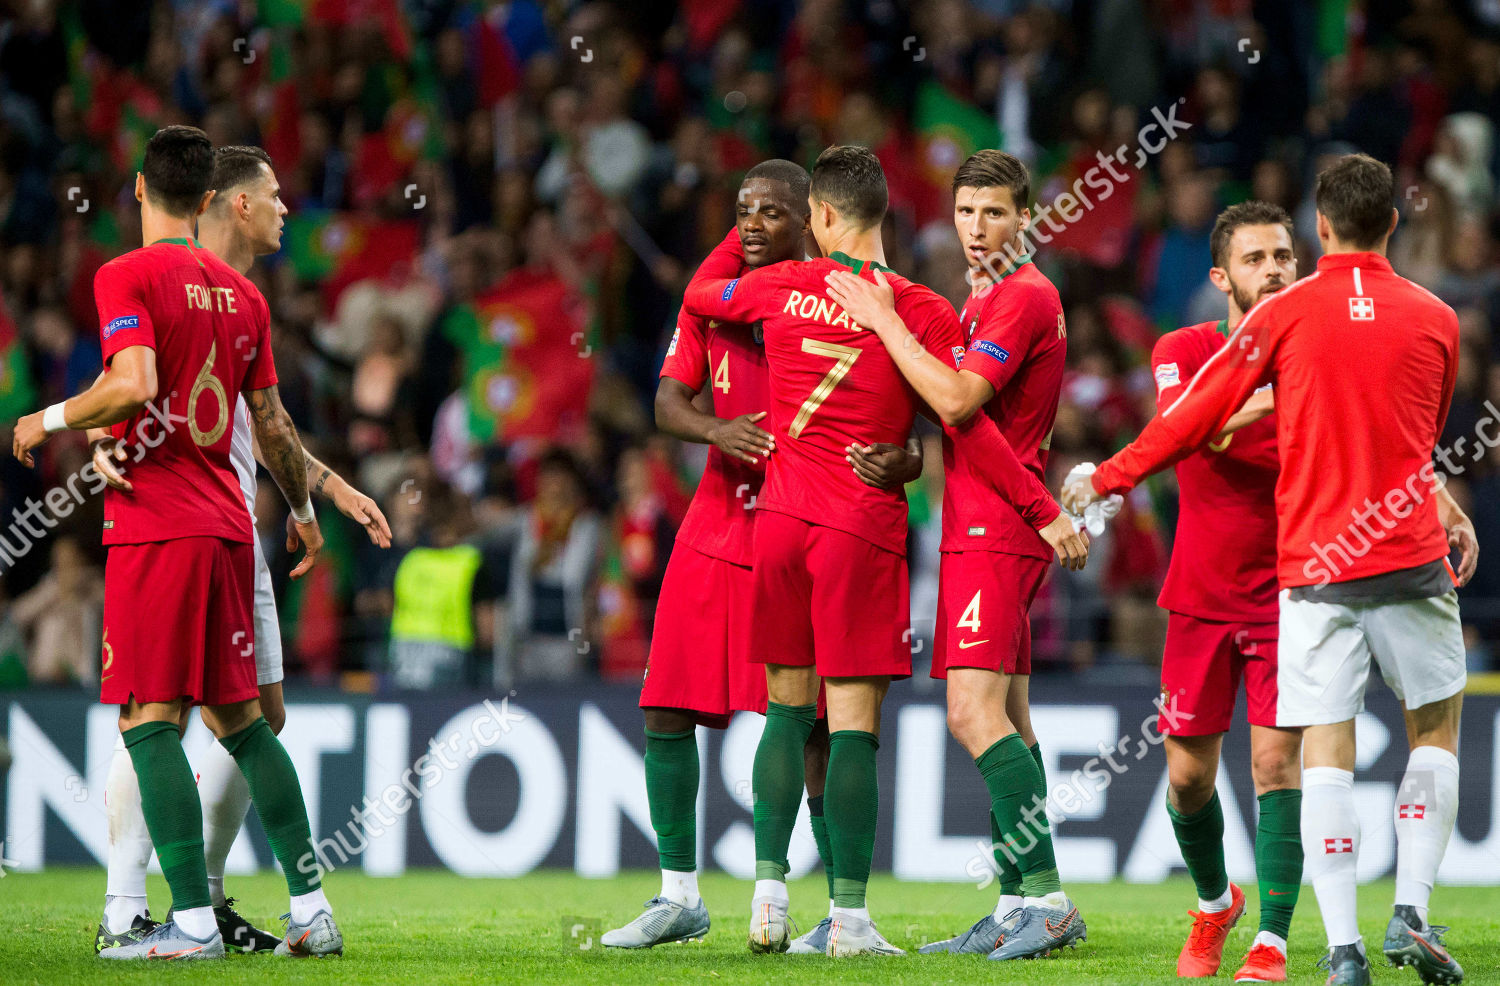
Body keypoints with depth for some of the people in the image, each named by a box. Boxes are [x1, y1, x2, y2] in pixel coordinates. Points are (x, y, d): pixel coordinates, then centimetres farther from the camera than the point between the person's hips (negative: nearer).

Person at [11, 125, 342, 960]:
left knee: (151, 720, -6)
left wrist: (50, 420, -5)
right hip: (227, 523, 7)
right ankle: (313, 910, 13)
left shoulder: (127, 277, -7)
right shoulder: (242, 294, 12)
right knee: (240, 718, 14)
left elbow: (134, 388, -21)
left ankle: (194, 922, -14)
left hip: (156, 527, -7)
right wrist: (303, 509, 31)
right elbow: (273, 424, 16)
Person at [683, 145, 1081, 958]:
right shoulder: (922, 312, -6)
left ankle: (768, 893, 5)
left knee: (787, 706, 13)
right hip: (863, 528, -3)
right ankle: (849, 916, -5)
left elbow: (697, 297, 22)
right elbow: (967, 425, -8)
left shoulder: (782, 288, 2)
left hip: (782, 519, 3)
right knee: (853, 720, -3)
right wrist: (1044, 511, -2)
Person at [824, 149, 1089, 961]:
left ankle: (1046, 894, -20)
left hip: (992, 532, -11)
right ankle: (1020, 904, 11)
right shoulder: (985, 298, 20)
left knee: (975, 714, -18)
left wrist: (884, 319, -17)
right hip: (981, 526, 11)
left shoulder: (1022, 298, -12)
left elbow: (956, 399, -22)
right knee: (1006, 718, 9)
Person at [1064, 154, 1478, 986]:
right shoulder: (1434, 319, 6)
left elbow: (1196, 416, 4)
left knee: (1326, 752, -2)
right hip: (1410, 556, 1)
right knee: (1436, 729, 15)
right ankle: (1411, 911, 2)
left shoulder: (1284, 315, -1)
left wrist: (1107, 479, 15)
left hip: (1314, 565, -1)